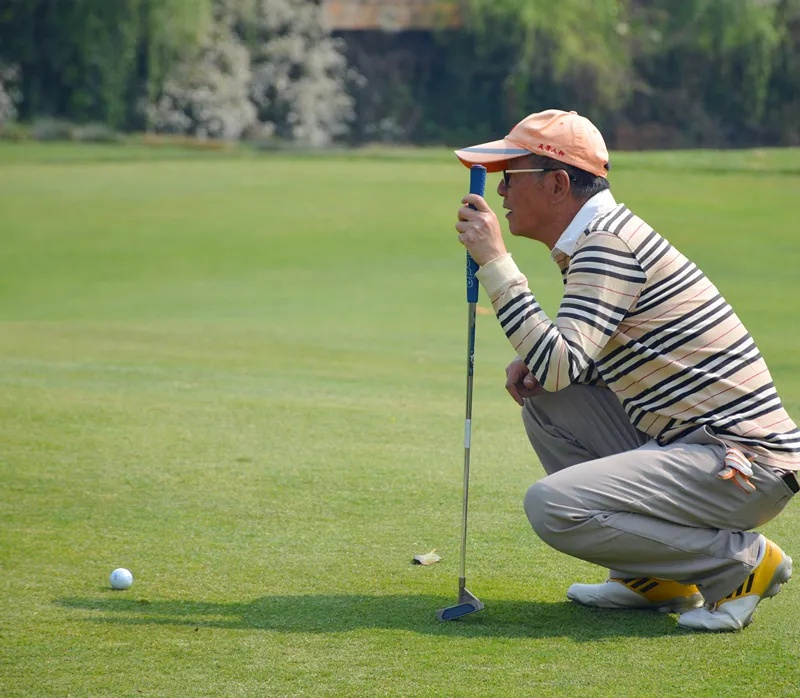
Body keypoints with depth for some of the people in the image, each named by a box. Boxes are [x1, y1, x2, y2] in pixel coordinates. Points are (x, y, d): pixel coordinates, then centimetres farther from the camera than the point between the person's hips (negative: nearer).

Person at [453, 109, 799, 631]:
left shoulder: (609, 242, -15)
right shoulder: (600, 236, 15)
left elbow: (559, 364, -25)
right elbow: (572, 357, 27)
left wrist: (494, 261, -22)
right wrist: (534, 361, 5)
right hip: (690, 445, 10)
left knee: (553, 505, -21)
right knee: (543, 397, 13)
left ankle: (742, 562, -9)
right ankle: (652, 577, 12)